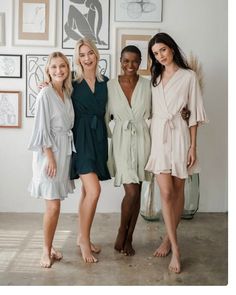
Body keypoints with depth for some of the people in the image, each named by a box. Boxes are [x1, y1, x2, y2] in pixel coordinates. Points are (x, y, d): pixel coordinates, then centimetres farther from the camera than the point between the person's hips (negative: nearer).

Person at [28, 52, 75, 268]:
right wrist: (50, 157, -17)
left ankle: (50, 246, 23)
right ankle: (46, 251, 10)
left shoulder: (67, 93, 10)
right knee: (53, 206, -5)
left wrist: (63, 155, 8)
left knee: (55, 204, 10)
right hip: (49, 152, -6)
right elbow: (42, 128, -13)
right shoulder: (45, 94, -11)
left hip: (65, 151, 7)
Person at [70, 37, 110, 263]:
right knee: (94, 191, -13)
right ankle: (84, 239, 5)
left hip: (98, 138, 5)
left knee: (87, 191, 12)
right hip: (81, 139, -4)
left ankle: (83, 237, 25)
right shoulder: (73, 83, -3)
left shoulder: (105, 82, 8)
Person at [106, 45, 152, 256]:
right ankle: (121, 233, 18)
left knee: (136, 192, 8)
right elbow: (105, 116, 6)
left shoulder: (148, 85, 1)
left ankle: (129, 238, 23)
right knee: (132, 192, -8)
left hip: (143, 140, 2)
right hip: (122, 142, -2)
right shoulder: (110, 86, -1)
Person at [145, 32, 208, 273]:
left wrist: (193, 146, -6)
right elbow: (152, 109, 14)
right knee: (166, 192, -5)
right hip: (158, 136, 3)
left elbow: (194, 113, -2)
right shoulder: (154, 78, 14)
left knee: (178, 191, 6)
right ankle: (175, 248, -1)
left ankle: (168, 238, 23)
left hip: (179, 136, -2)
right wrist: (149, 138, 7)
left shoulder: (188, 76, 0)